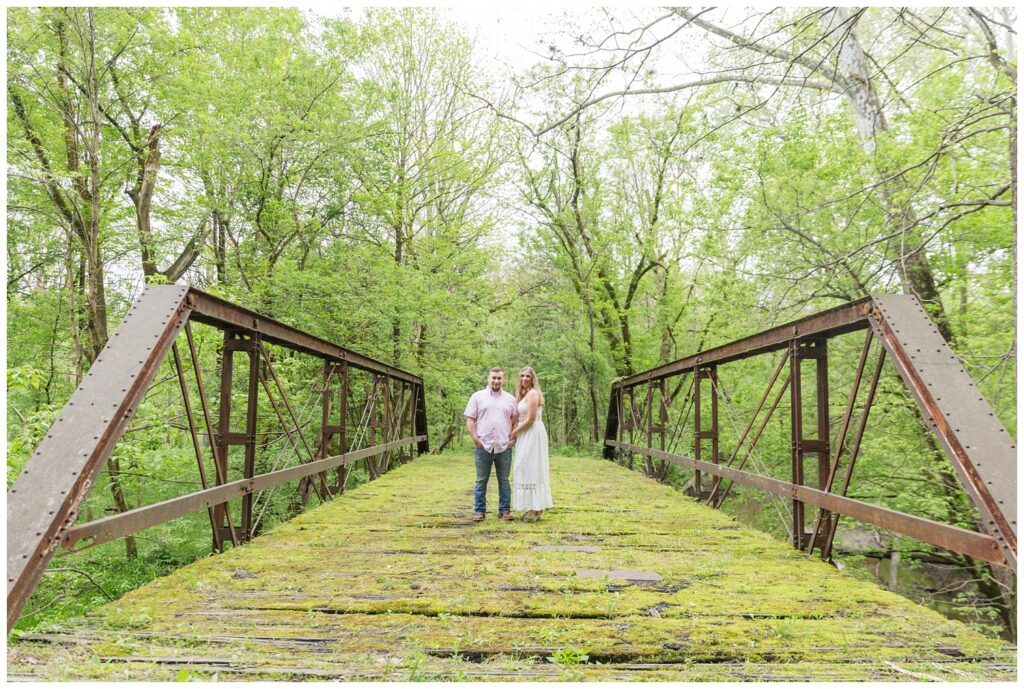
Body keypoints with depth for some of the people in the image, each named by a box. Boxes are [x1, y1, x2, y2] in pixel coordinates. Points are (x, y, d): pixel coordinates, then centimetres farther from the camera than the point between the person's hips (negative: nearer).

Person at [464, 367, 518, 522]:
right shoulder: (478, 396, 4)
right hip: (483, 446, -1)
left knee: (504, 480, 7)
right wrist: (475, 438, -8)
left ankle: (504, 510, 15)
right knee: (481, 480, 5)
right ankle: (479, 510, 12)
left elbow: (515, 420, 11)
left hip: (504, 446, 2)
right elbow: (470, 419, 1)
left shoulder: (510, 399, 9)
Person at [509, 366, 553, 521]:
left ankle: (535, 509, -3)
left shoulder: (532, 393, -13)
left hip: (533, 434, -10)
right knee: (529, 469, 10)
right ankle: (534, 507, 15)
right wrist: (516, 434, 5)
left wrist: (514, 432, -10)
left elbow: (530, 419, -18)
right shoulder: (525, 394, 17)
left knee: (531, 468, -8)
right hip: (527, 435, 10)